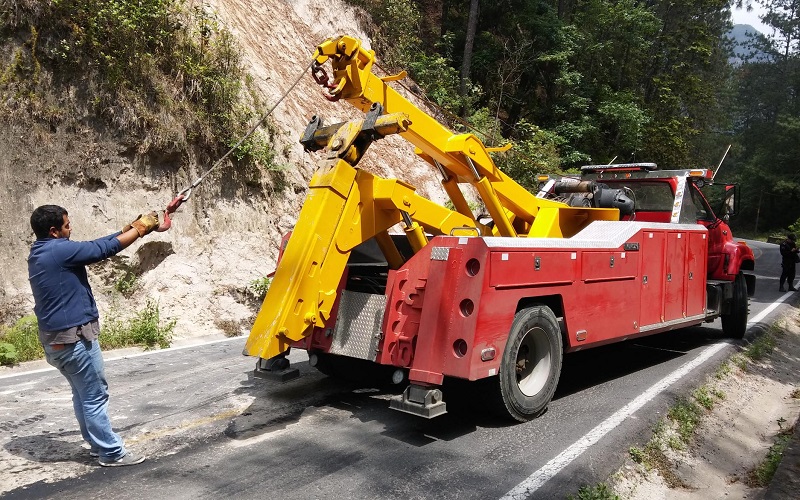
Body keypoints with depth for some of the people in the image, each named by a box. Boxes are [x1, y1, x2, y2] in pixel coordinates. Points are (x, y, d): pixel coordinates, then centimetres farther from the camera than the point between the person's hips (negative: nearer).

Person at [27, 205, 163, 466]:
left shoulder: (41, 253, 10)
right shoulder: (60, 250, -20)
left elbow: (94, 246, 11)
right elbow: (105, 248, -16)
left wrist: (129, 228, 8)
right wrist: (140, 228, -5)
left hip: (56, 338, 10)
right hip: (73, 338, -10)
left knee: (83, 394, 19)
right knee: (95, 395, 0)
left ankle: (98, 443, 30)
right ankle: (112, 453, 8)